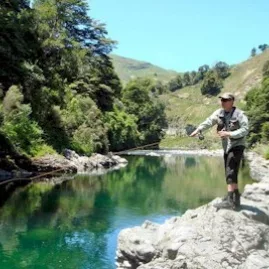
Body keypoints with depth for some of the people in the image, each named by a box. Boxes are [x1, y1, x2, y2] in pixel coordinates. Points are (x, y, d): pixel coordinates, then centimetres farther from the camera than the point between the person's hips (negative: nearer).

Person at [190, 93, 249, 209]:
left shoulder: (239, 114, -13)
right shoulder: (219, 112, 3)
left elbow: (245, 129, -19)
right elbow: (209, 121, -8)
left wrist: (229, 134, -27)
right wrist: (198, 130, -22)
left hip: (237, 146, -7)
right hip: (227, 147, 7)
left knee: (230, 172, -15)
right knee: (230, 173, 12)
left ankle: (229, 200, -16)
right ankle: (236, 199, 23)